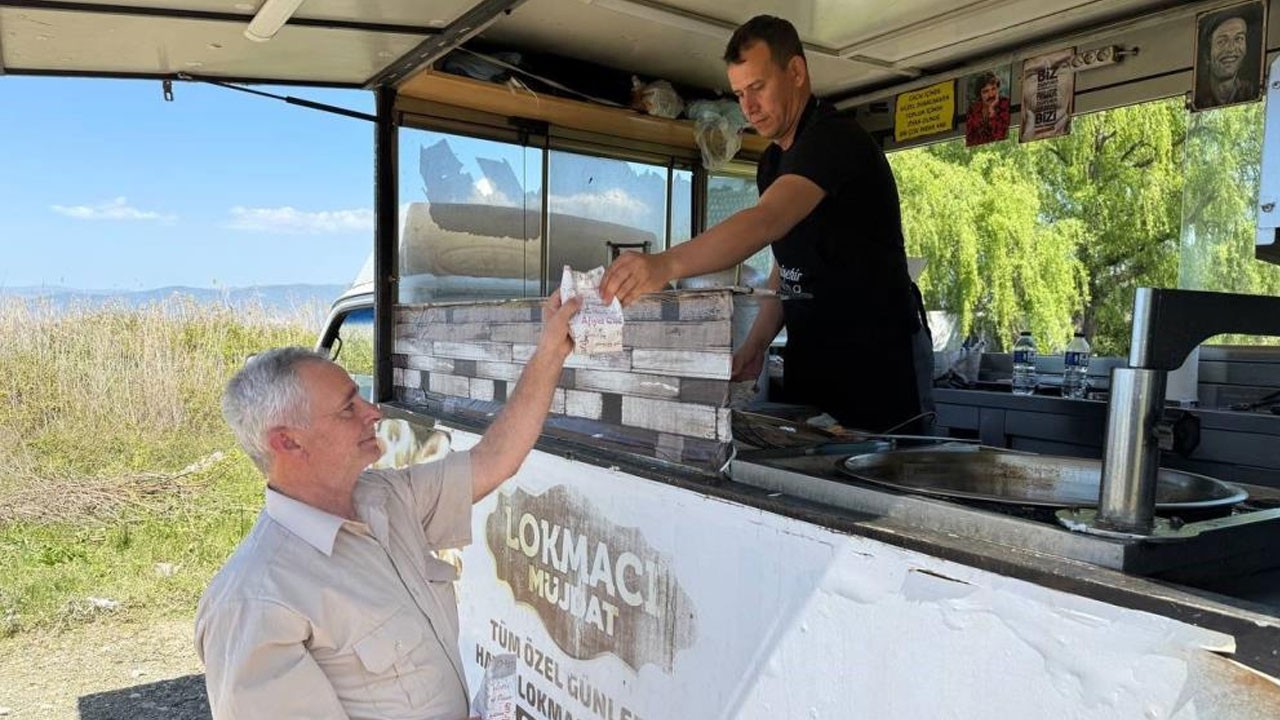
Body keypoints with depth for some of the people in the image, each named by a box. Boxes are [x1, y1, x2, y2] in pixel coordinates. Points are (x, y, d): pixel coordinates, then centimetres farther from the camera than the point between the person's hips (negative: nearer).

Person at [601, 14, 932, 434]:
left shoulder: (835, 139, -16)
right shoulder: (773, 162, 12)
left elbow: (767, 221, -34)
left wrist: (668, 264, -47)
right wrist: (755, 345, 2)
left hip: (879, 357, -7)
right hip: (811, 359, 8)